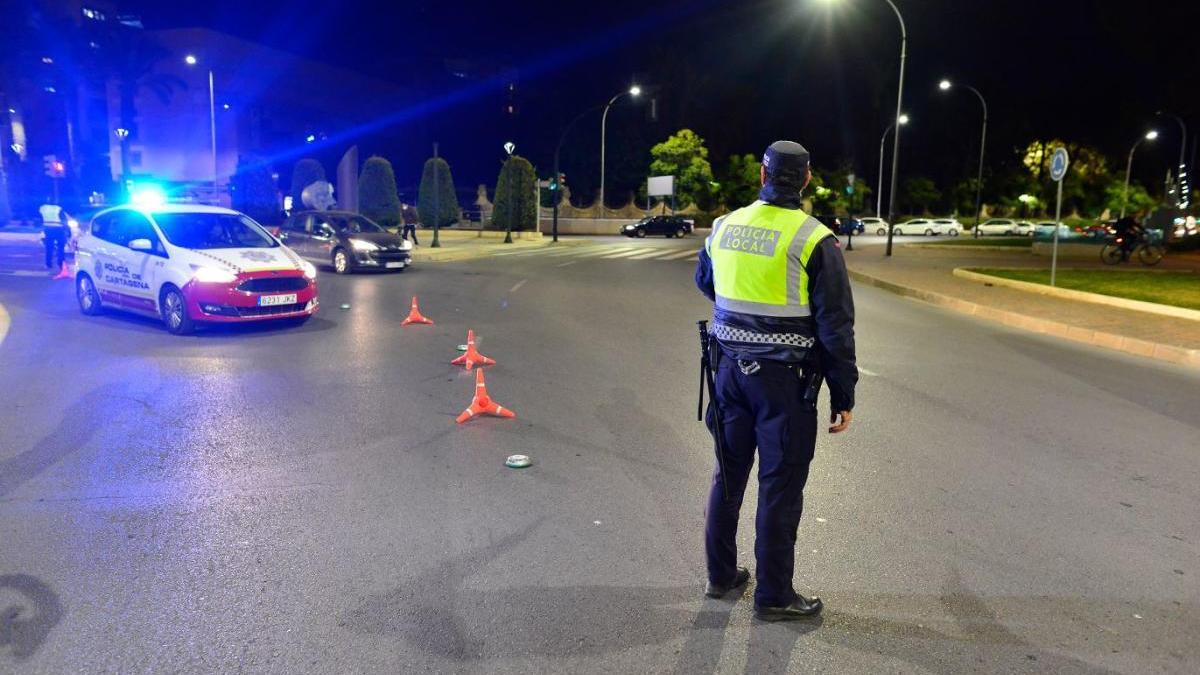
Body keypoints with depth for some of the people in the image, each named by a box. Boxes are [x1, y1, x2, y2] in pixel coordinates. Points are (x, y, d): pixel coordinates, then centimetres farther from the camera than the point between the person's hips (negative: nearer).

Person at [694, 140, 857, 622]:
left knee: (729, 474, 18)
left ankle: (721, 575, 31)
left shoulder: (724, 226, 3)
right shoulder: (814, 240, -13)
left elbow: (704, 281, 23)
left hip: (730, 369, 5)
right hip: (784, 379, -5)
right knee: (780, 487, 5)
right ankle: (773, 596, 17)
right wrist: (843, 396, -4)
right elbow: (836, 327, -12)